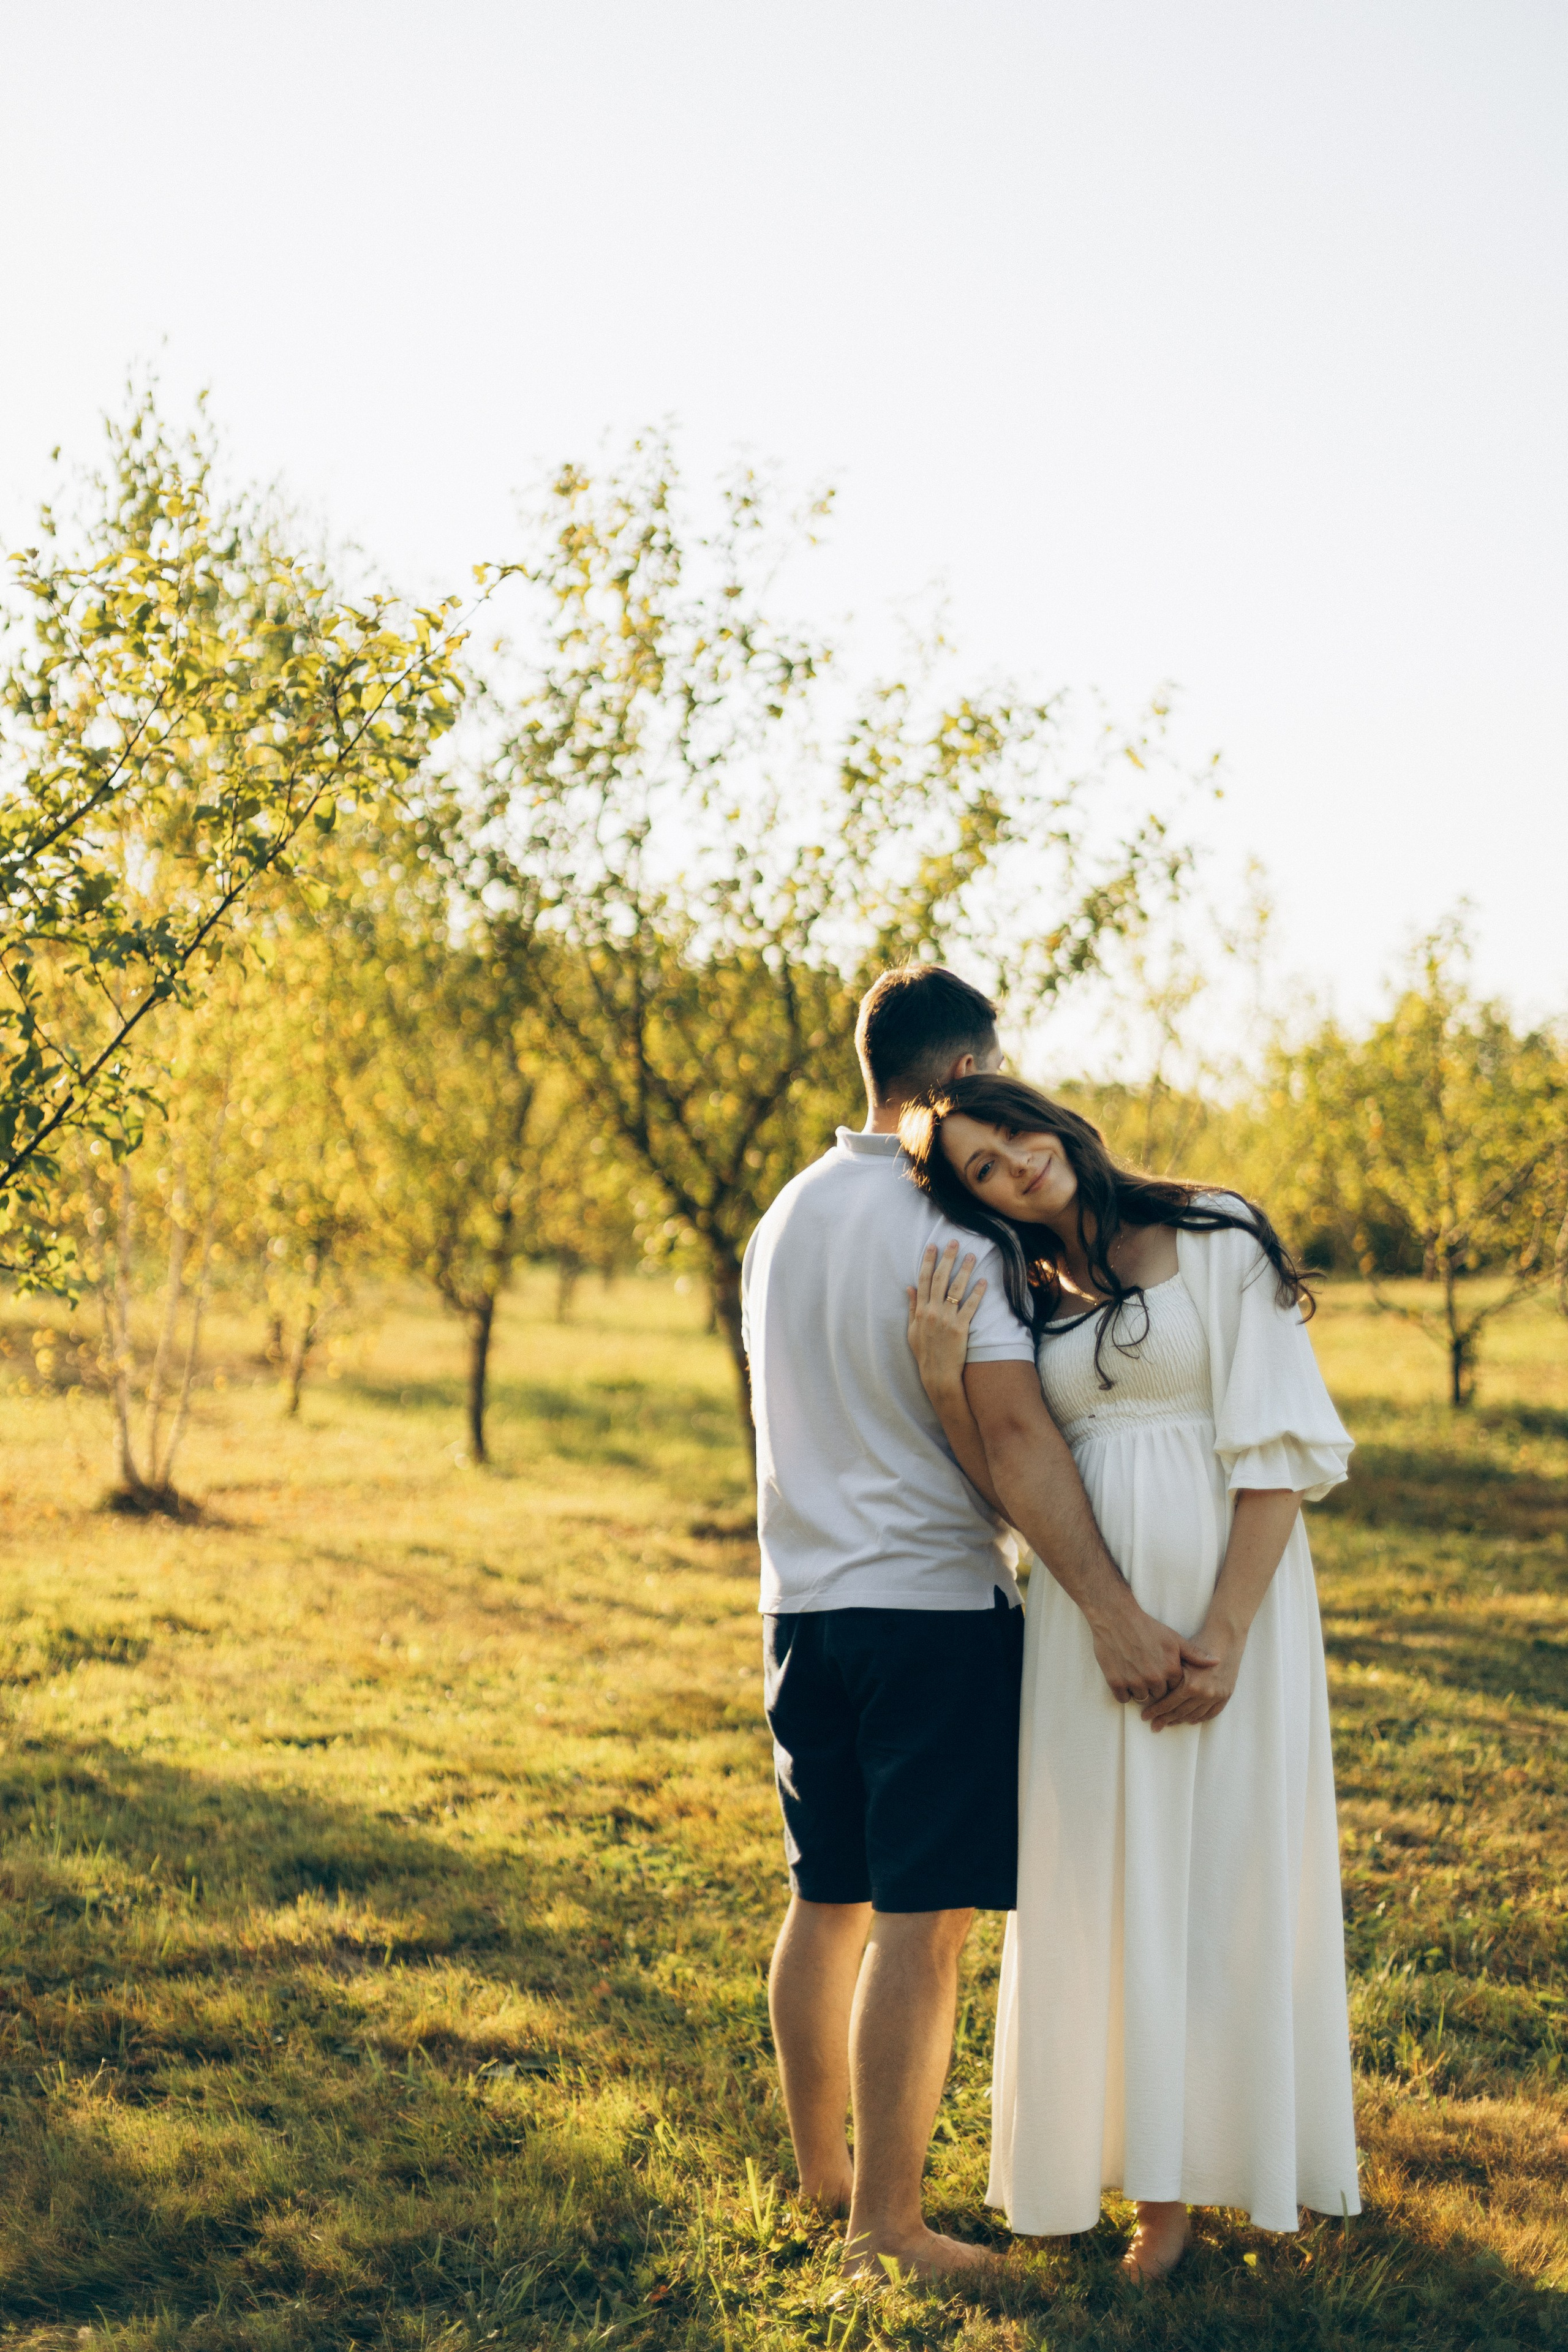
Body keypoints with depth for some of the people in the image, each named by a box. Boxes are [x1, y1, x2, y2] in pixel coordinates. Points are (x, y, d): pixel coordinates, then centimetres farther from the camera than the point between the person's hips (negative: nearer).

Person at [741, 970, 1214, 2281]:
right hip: (934, 1599, -8)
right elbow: (1012, 1426, -20)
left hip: (804, 1595, 8)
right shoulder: (942, 1218, -13)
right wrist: (1112, 1612, -21)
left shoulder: (786, 1217, 12)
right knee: (924, 1917, -4)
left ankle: (821, 2173, 26)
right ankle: (888, 2226, -1)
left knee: (826, 1902, 15)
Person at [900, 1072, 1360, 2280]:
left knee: (1212, 1866, 3)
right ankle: (1092, 2143, 23)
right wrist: (945, 1383, -14)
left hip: (1221, 1595, -4)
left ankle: (1183, 2174, 13)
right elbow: (1014, 1493, 1)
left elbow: (1278, 1452, -9)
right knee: (1096, 1875, 9)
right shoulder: (1021, 1297, 9)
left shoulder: (1216, 1239, -5)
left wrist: (1224, 1634, -15)